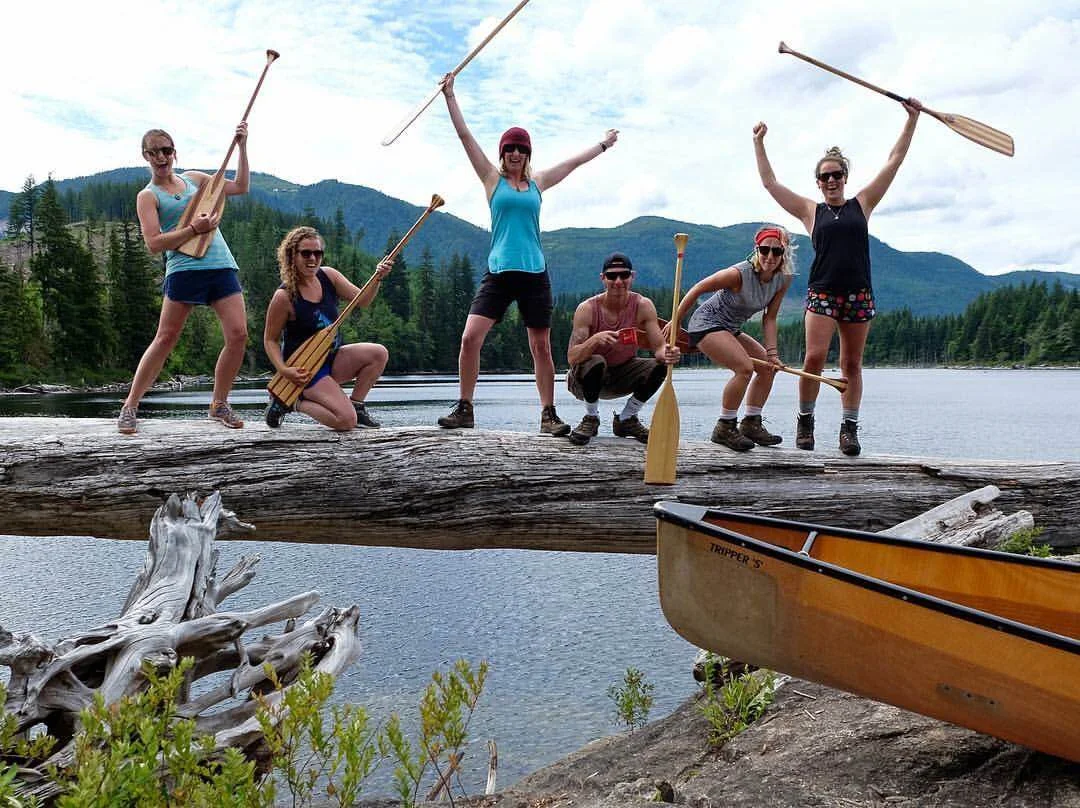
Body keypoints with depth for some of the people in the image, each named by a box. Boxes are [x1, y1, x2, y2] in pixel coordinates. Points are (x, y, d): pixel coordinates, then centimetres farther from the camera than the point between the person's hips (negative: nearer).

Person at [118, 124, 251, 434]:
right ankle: (130, 408, 7)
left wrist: (242, 146, 15)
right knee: (165, 339, -4)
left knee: (238, 335, -6)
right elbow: (154, 243, -7)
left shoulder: (193, 178, 18)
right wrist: (193, 229, -14)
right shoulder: (148, 196, 3)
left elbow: (240, 187, 22)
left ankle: (219, 405, 9)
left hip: (222, 266, 5)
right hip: (183, 268, -4)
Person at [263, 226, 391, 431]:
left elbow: (362, 299, -4)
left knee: (378, 354, -17)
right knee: (346, 421, -21)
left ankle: (356, 405, 1)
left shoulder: (328, 276, 0)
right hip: (304, 369, -6)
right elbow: (270, 340, -8)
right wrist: (284, 370, -22)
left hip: (332, 358, 7)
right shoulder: (284, 296, -17)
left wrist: (377, 278, -23)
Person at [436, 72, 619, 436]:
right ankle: (464, 408, -1)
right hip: (498, 272, -2)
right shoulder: (493, 179, 8)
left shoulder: (537, 183, 13)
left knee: (541, 347, 3)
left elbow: (574, 161, 25)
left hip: (534, 273, 2)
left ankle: (549, 414, 10)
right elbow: (465, 136, 5)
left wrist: (603, 144, 36)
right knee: (470, 337, -14)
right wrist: (450, 95, 3)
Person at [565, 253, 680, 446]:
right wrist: (595, 339, -47)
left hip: (622, 375, 3)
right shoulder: (588, 309, -21)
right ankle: (591, 419, -8)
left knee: (660, 367, -21)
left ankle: (626, 420, 2)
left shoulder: (643, 306, -13)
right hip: (586, 378, -3)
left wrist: (667, 353, -41)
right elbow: (571, 358, -28)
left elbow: (659, 347, -16)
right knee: (595, 363, -36)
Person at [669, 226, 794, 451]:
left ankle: (751, 424, 20)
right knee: (745, 367, -24)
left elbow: (769, 318, -1)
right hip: (706, 323, -8)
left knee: (768, 366, 9)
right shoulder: (739, 274, -28)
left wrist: (772, 352, -10)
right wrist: (675, 322, -11)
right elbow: (697, 289, -18)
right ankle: (724, 428, -11)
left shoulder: (783, 280, -8)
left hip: (730, 330, 8)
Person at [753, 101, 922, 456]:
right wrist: (759, 143, 14)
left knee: (852, 364, 4)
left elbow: (894, 161, 13)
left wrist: (912, 119, 13)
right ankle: (805, 420, 3)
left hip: (858, 294, 2)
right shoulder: (810, 211, 10)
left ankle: (849, 428, 9)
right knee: (814, 357, -14)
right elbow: (770, 183, 12)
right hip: (821, 292, -1)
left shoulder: (862, 204, 12)